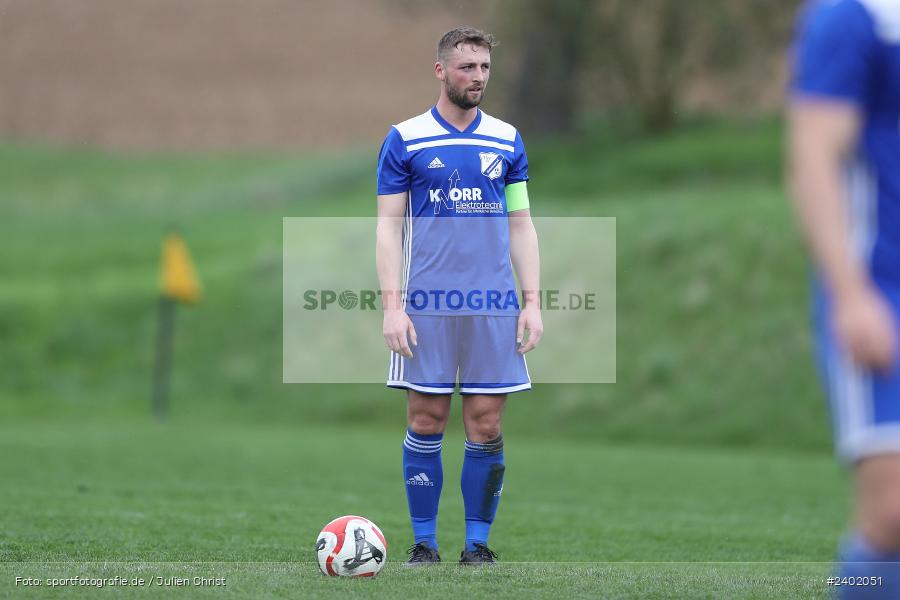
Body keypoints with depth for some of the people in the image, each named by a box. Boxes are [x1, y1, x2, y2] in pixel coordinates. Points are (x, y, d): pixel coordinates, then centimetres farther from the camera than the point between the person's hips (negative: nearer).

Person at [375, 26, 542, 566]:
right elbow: (389, 224, 1)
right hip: (428, 306, -2)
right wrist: (393, 305, -7)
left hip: (495, 307, 2)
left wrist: (533, 301, 3)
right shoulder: (406, 140, 1)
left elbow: (522, 225, 12)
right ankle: (425, 545, 8)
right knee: (426, 425, 0)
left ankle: (478, 544, 9)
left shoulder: (507, 140, 10)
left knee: (486, 429, 1)